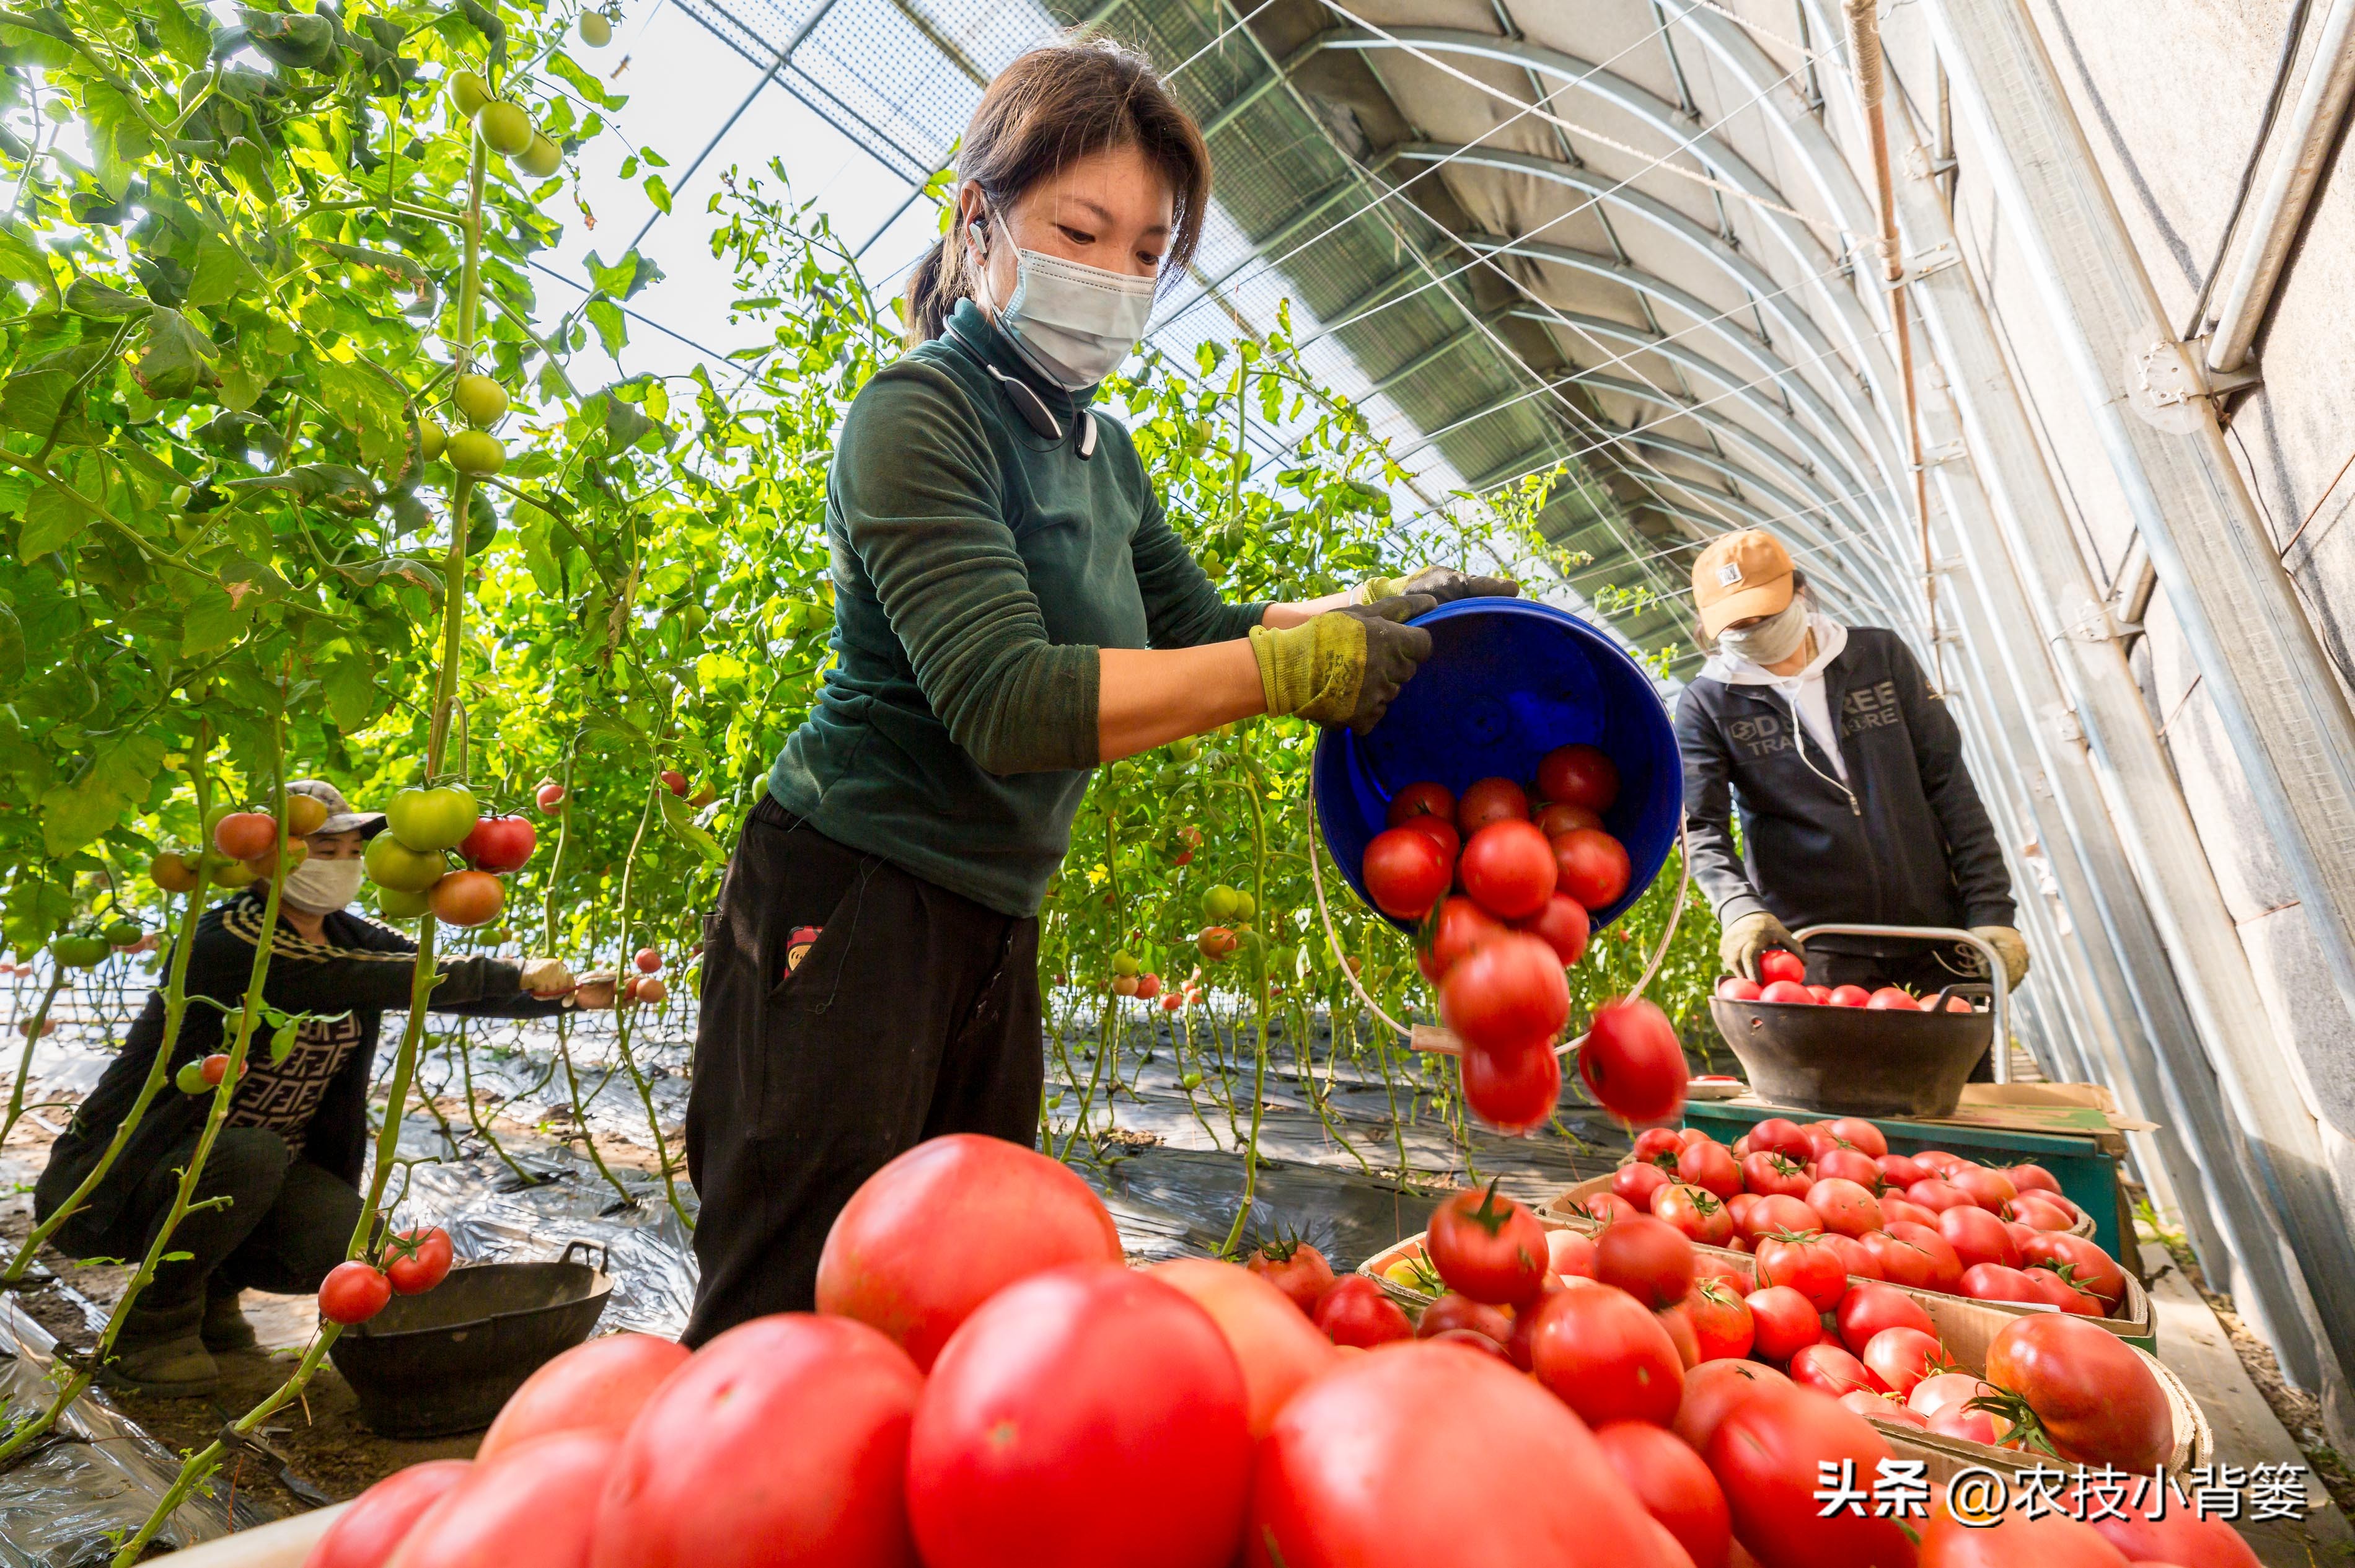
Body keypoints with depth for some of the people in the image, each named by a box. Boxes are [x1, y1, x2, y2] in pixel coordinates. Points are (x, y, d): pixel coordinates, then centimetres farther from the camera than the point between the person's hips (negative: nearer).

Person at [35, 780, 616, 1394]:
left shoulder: (350, 938, -2)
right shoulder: (228, 942, -24)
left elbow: (457, 986, -11)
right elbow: (359, 985, -39)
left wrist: (572, 993, -28)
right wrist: (515, 974, -40)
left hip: (260, 1167, 6)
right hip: (133, 1176, -5)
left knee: (357, 1250, -16)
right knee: (253, 1154, -36)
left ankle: (208, 1284, 17)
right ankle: (151, 1329, -7)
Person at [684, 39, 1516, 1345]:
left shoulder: (1100, 450, 12)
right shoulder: (921, 410, -12)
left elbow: (1197, 629, 17)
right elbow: (1008, 699, -25)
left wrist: (1384, 606, 5)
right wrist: (1300, 665, -22)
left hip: (993, 933, 8)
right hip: (851, 909, -8)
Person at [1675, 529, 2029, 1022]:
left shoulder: (1880, 654, 6)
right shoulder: (1707, 704, -2)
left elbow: (1949, 786, 6)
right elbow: (1701, 827, -12)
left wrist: (1992, 909, 1)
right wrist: (1739, 907, -30)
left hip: (1935, 937, 3)